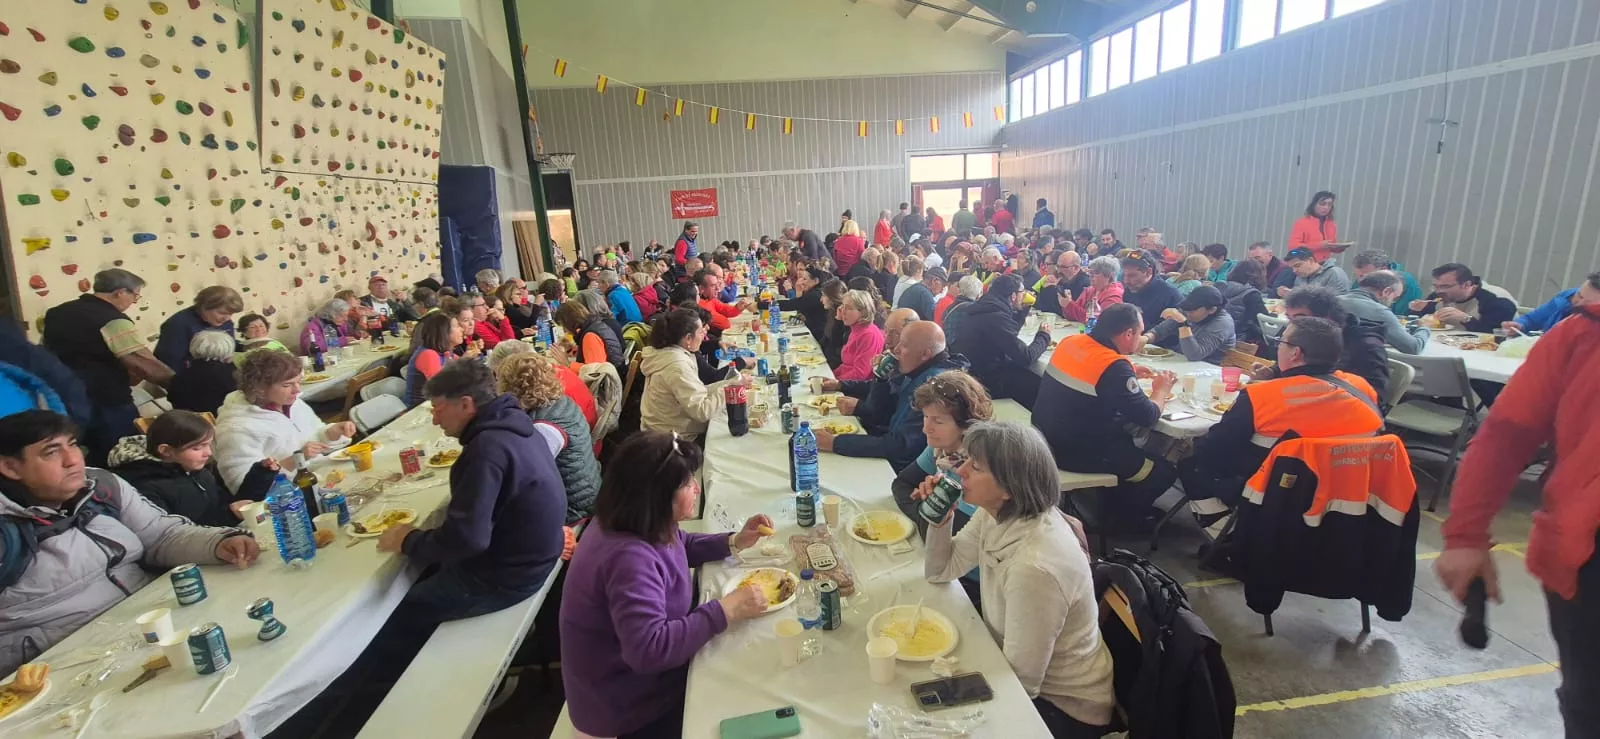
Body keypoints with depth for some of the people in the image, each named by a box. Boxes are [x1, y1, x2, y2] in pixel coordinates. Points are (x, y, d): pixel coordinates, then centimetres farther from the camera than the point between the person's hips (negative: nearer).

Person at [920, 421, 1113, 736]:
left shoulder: (1034, 566, -36)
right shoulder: (999, 514, -11)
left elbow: (1021, 681, -26)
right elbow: (941, 571, 3)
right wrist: (939, 519, -16)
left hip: (1063, 705, -6)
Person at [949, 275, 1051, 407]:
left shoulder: (990, 307, 7)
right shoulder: (997, 317, -24)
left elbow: (1011, 331, 27)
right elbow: (1026, 357, -22)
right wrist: (1044, 336, -4)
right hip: (977, 378, -10)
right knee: (1035, 384, -4)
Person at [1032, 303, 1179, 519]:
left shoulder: (1071, 341, -1)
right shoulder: (1115, 367, -23)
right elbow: (1148, 418, -13)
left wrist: (1129, 374, 13)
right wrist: (1161, 390, 6)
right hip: (1078, 454, -8)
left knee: (1126, 436, 31)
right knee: (1164, 471, 10)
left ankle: (1109, 502, 38)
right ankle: (1122, 512, 29)